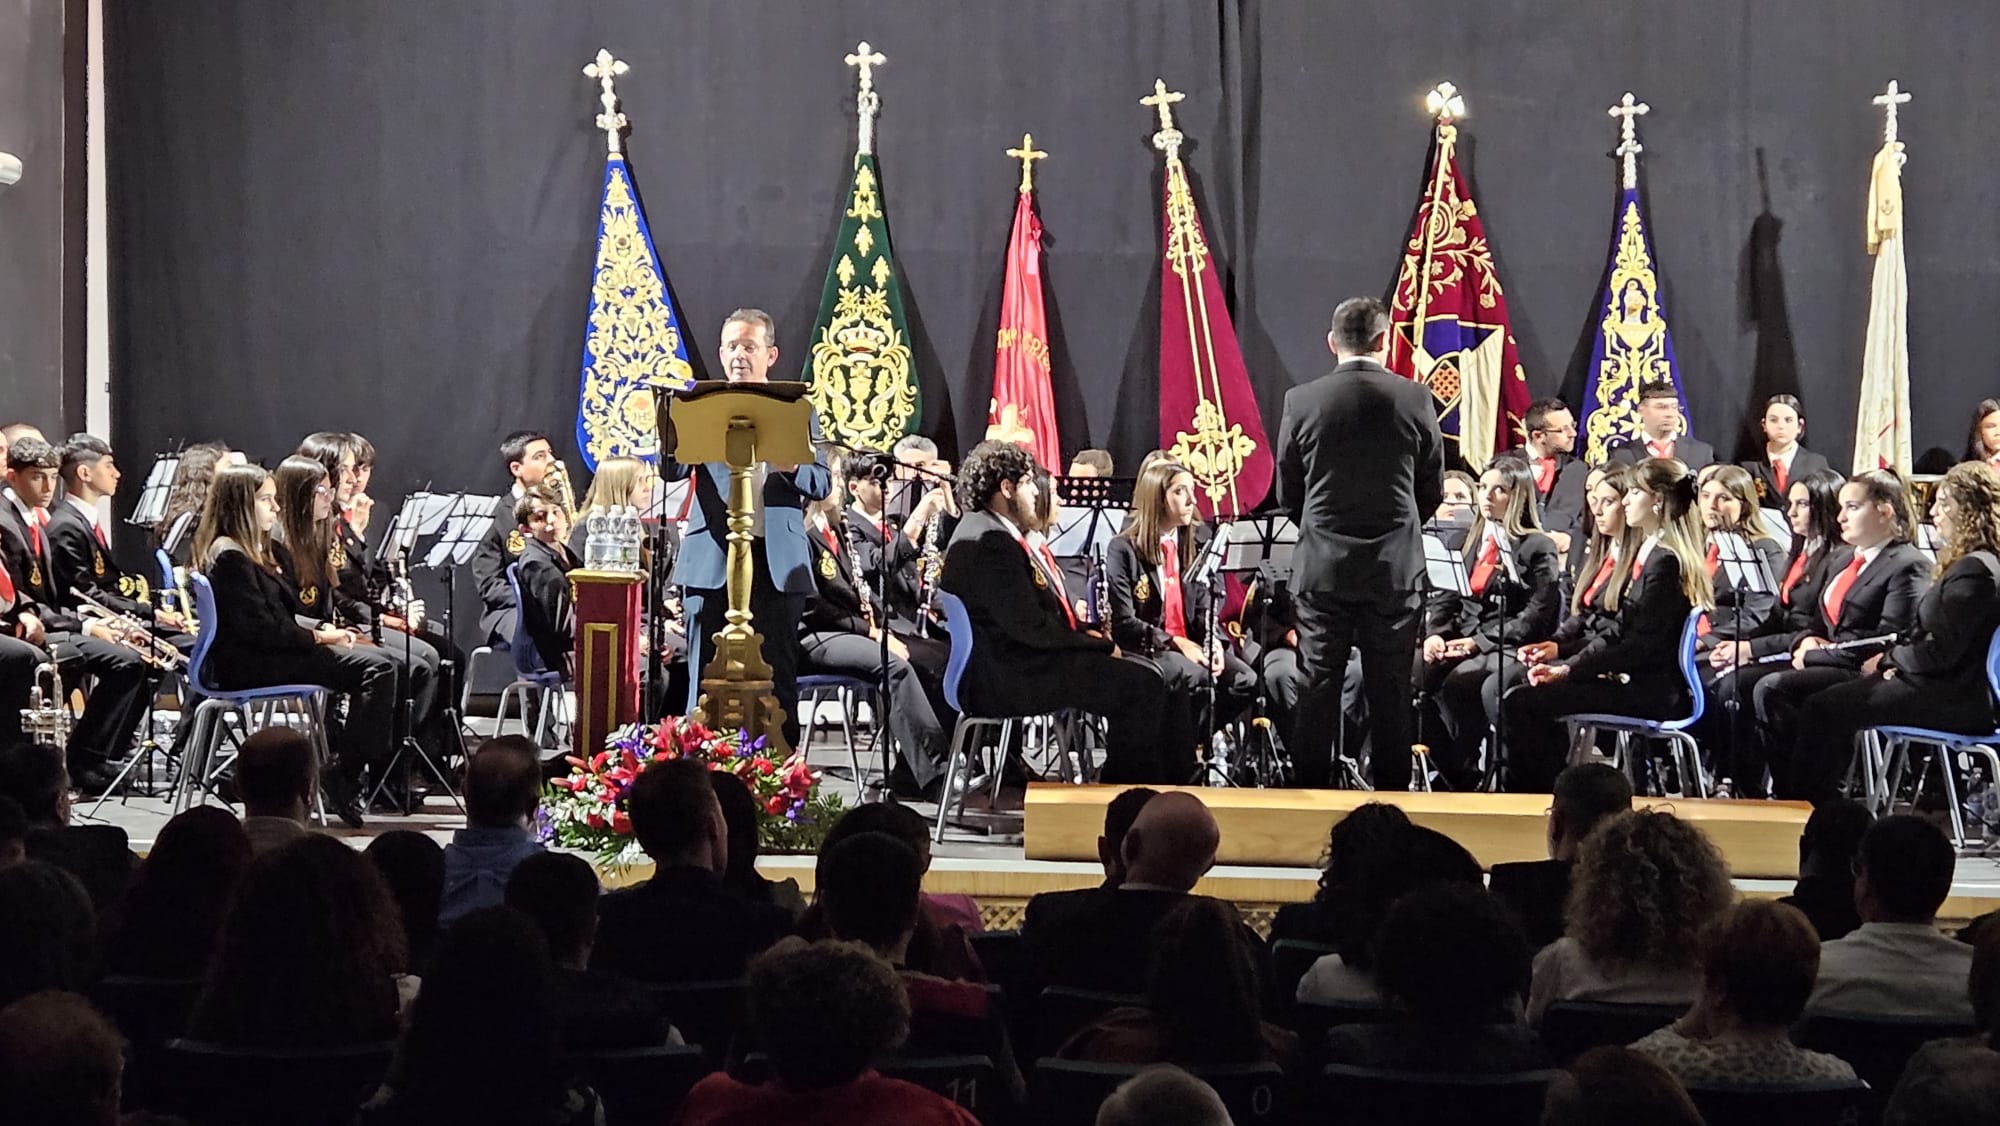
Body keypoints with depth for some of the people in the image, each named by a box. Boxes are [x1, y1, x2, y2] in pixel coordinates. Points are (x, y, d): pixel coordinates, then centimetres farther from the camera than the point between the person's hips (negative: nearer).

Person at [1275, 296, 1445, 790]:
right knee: (1390, 693, 6)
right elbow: (1432, 492, 4)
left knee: (1318, 690, 5)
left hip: (1322, 568, 0)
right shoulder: (1414, 399, -5)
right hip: (1395, 568, 0)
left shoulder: (1302, 401, -5)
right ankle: (1390, 792, 8)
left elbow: (1287, 494, 4)